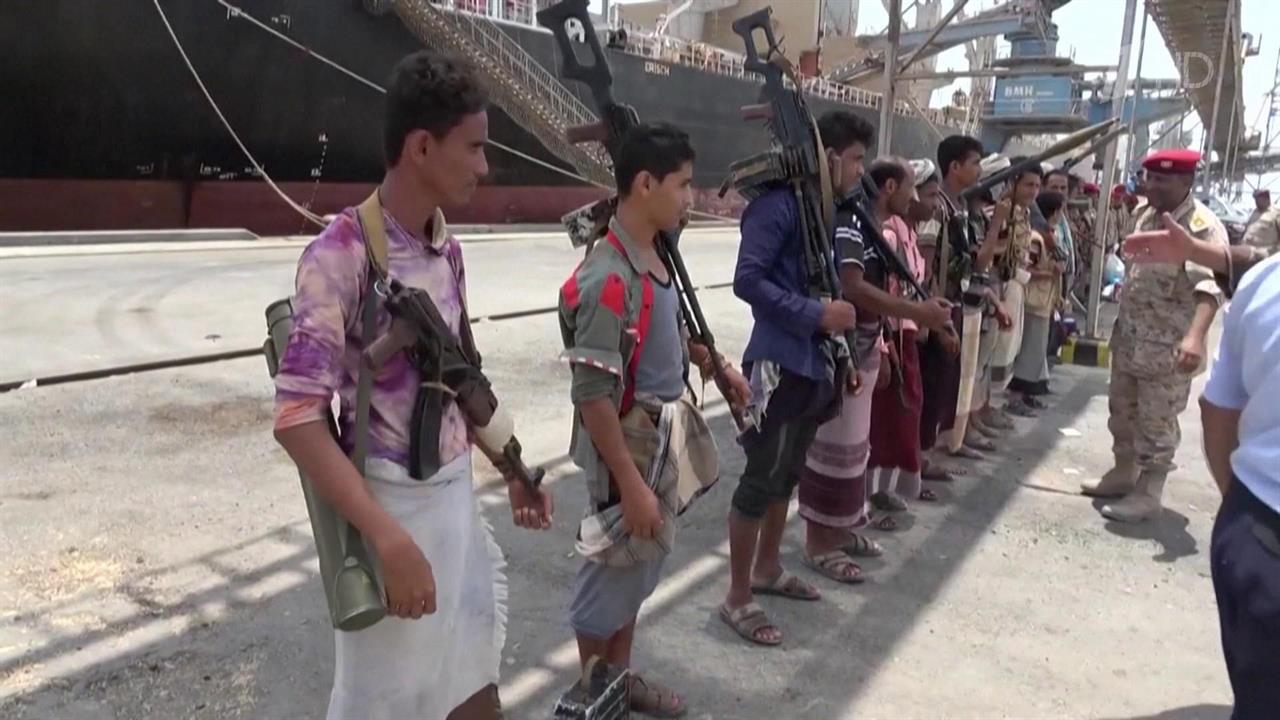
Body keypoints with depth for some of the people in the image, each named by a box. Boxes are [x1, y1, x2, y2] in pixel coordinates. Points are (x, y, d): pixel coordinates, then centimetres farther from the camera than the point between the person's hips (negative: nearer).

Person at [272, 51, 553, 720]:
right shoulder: (341, 254, -19)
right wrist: (390, 539, -29)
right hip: (390, 506, -7)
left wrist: (513, 469, 14)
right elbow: (297, 417, -23)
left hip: (456, 495, 7)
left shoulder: (447, 248, 4)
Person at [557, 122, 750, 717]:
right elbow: (592, 395, -25)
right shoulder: (609, 277, -25)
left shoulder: (656, 256, 3)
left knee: (642, 565, 21)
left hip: (664, 439, 9)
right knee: (613, 571, 7)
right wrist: (631, 483, -24)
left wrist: (714, 365, 15)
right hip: (627, 445, -9)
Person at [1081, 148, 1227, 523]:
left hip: (1168, 347, -8)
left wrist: (1195, 337, -47)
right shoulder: (1147, 214, 7)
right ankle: (1124, 473, 35)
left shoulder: (1203, 227, -20)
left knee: (1157, 423, 1)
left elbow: (1208, 285, -33)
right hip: (1129, 337, 8)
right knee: (1123, 411, 19)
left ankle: (1147, 494, 12)